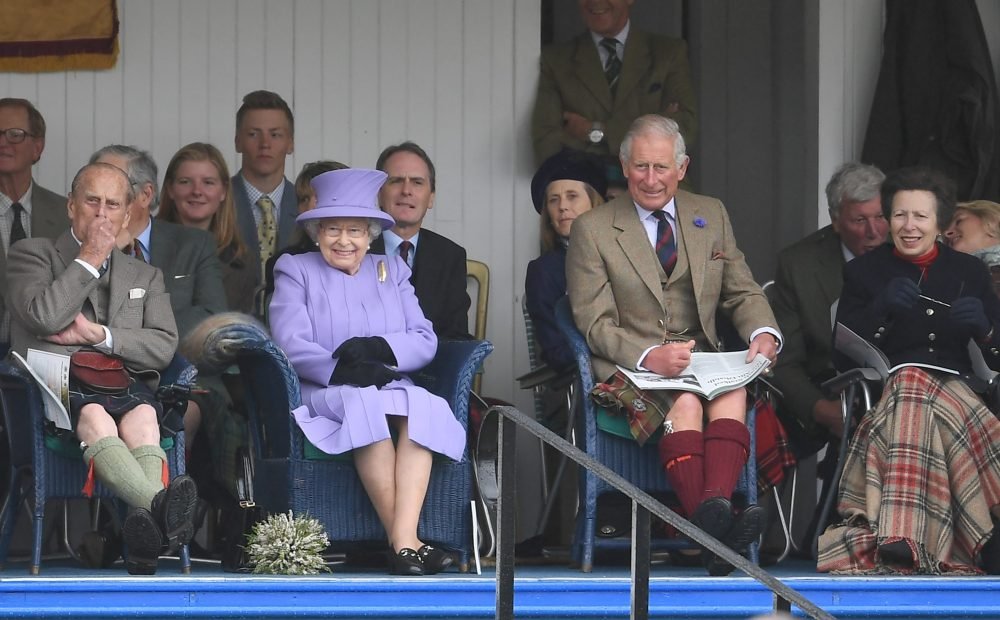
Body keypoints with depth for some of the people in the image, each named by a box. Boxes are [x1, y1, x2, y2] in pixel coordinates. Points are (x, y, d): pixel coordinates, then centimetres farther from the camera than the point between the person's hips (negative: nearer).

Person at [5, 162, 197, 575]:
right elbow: (44, 316, -5)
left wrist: (99, 335, -2)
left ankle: (147, 526, -62)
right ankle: (161, 505, -64)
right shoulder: (32, 254, 17)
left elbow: (163, 348, 11)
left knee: (143, 418, -36)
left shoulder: (145, 276, 28)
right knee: (95, 417, -39)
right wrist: (89, 259, 0)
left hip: (122, 386, 3)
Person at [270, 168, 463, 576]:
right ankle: (404, 543, -37)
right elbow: (290, 344, -3)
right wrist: (342, 370, -19)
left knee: (422, 406, -32)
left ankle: (404, 540, -44)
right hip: (322, 396, -3)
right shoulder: (296, 271, 13)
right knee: (365, 404, -36)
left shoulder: (392, 271, 22)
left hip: (391, 388, 3)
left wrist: (378, 348, -11)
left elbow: (425, 341, 9)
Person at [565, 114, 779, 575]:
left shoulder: (711, 216, 17)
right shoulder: (592, 230, 4)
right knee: (685, 403, -36)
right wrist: (649, 357, -22)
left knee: (733, 391, -33)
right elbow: (596, 324, -3)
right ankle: (709, 525, -54)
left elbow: (742, 292, 18)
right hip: (629, 371, -3)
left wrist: (763, 333, -6)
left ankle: (715, 505, -55)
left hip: (701, 360, 3)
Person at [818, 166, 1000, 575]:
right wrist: (881, 309, -10)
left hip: (957, 385, 1)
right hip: (883, 386, -1)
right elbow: (843, 360, 4)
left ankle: (902, 540, -47)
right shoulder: (863, 272, 15)